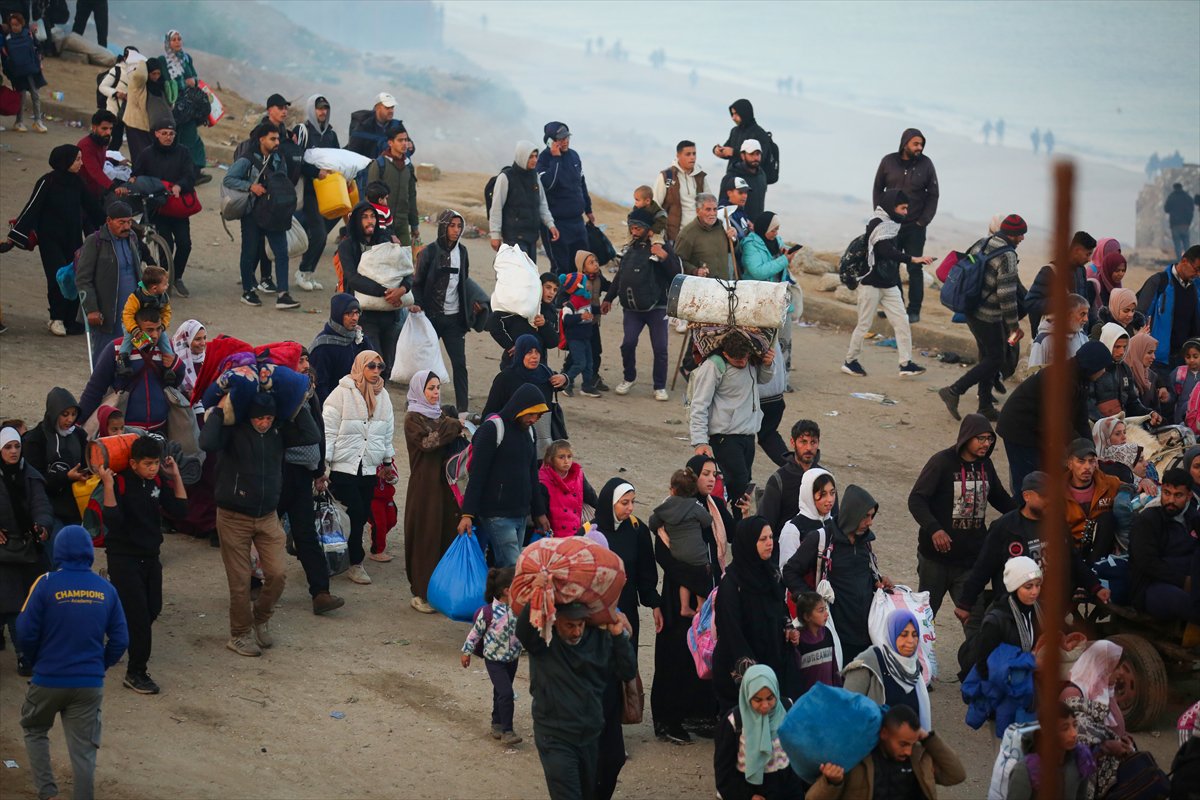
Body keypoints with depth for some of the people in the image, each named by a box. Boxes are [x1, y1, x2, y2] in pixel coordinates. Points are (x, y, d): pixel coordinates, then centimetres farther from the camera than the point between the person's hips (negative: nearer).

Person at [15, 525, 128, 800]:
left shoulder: (46, 584, -11)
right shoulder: (106, 589, 0)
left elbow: (25, 634, -10)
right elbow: (120, 640, 2)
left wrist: (37, 661, 9)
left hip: (49, 681, -2)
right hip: (91, 683, 2)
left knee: (34, 730, 20)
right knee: (83, 749, 8)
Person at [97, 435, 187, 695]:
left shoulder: (157, 482, 2)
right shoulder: (119, 482, -17)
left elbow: (179, 509, 2)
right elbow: (112, 520, -28)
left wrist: (175, 476, -1)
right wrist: (108, 484, -34)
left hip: (150, 556, 7)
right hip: (124, 558, -7)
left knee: (152, 610, 15)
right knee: (138, 615, -9)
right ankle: (135, 673, 1)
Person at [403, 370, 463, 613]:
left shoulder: (441, 415, 15)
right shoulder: (413, 418, -5)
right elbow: (427, 441, -21)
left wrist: (458, 427, -5)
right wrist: (455, 427, -15)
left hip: (444, 484, 6)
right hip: (424, 485, -6)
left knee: (446, 534, 5)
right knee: (425, 537, -3)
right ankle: (421, 593, 3)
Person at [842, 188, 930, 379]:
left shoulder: (892, 224, 10)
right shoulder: (878, 225, -18)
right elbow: (887, 252, -31)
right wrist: (913, 259, -37)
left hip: (889, 285, 8)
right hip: (871, 284, -8)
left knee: (902, 322, 0)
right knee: (864, 324, 2)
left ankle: (906, 363, -1)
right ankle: (850, 361, 17)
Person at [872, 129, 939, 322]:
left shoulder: (926, 164, -4)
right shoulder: (888, 162, -1)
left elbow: (933, 195, 1)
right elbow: (878, 189, 7)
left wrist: (923, 221, -6)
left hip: (915, 227, -2)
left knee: (915, 268, 0)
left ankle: (914, 310, 5)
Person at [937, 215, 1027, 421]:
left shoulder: (981, 244, 5)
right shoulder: (1007, 256, -20)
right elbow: (1007, 294, -22)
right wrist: (1014, 325, -13)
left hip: (971, 310, 9)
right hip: (988, 317, -9)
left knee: (987, 357, 18)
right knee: (995, 360, 1)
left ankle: (986, 407, 23)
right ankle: (953, 392, -6)